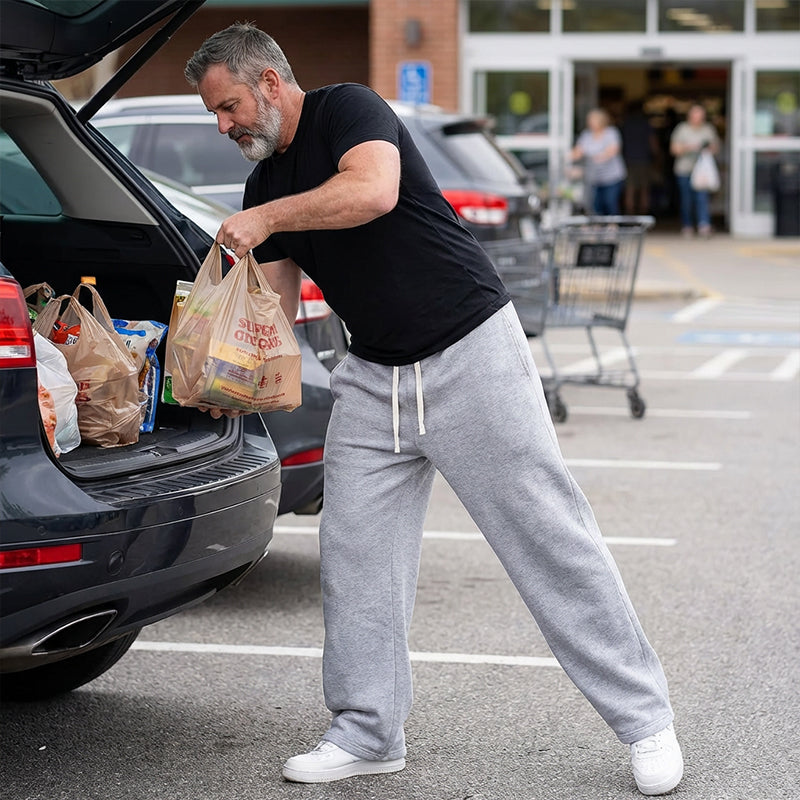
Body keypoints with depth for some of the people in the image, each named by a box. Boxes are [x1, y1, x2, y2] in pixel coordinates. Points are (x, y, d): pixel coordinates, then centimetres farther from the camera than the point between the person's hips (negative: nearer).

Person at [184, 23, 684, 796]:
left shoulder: (348, 109, -11)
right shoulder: (265, 184, 13)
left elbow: (373, 190, -32)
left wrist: (267, 219, -24)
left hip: (469, 350, -8)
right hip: (374, 377, 8)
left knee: (550, 537, -4)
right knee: (352, 553, 2)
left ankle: (644, 718, 4)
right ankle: (367, 733, 12)